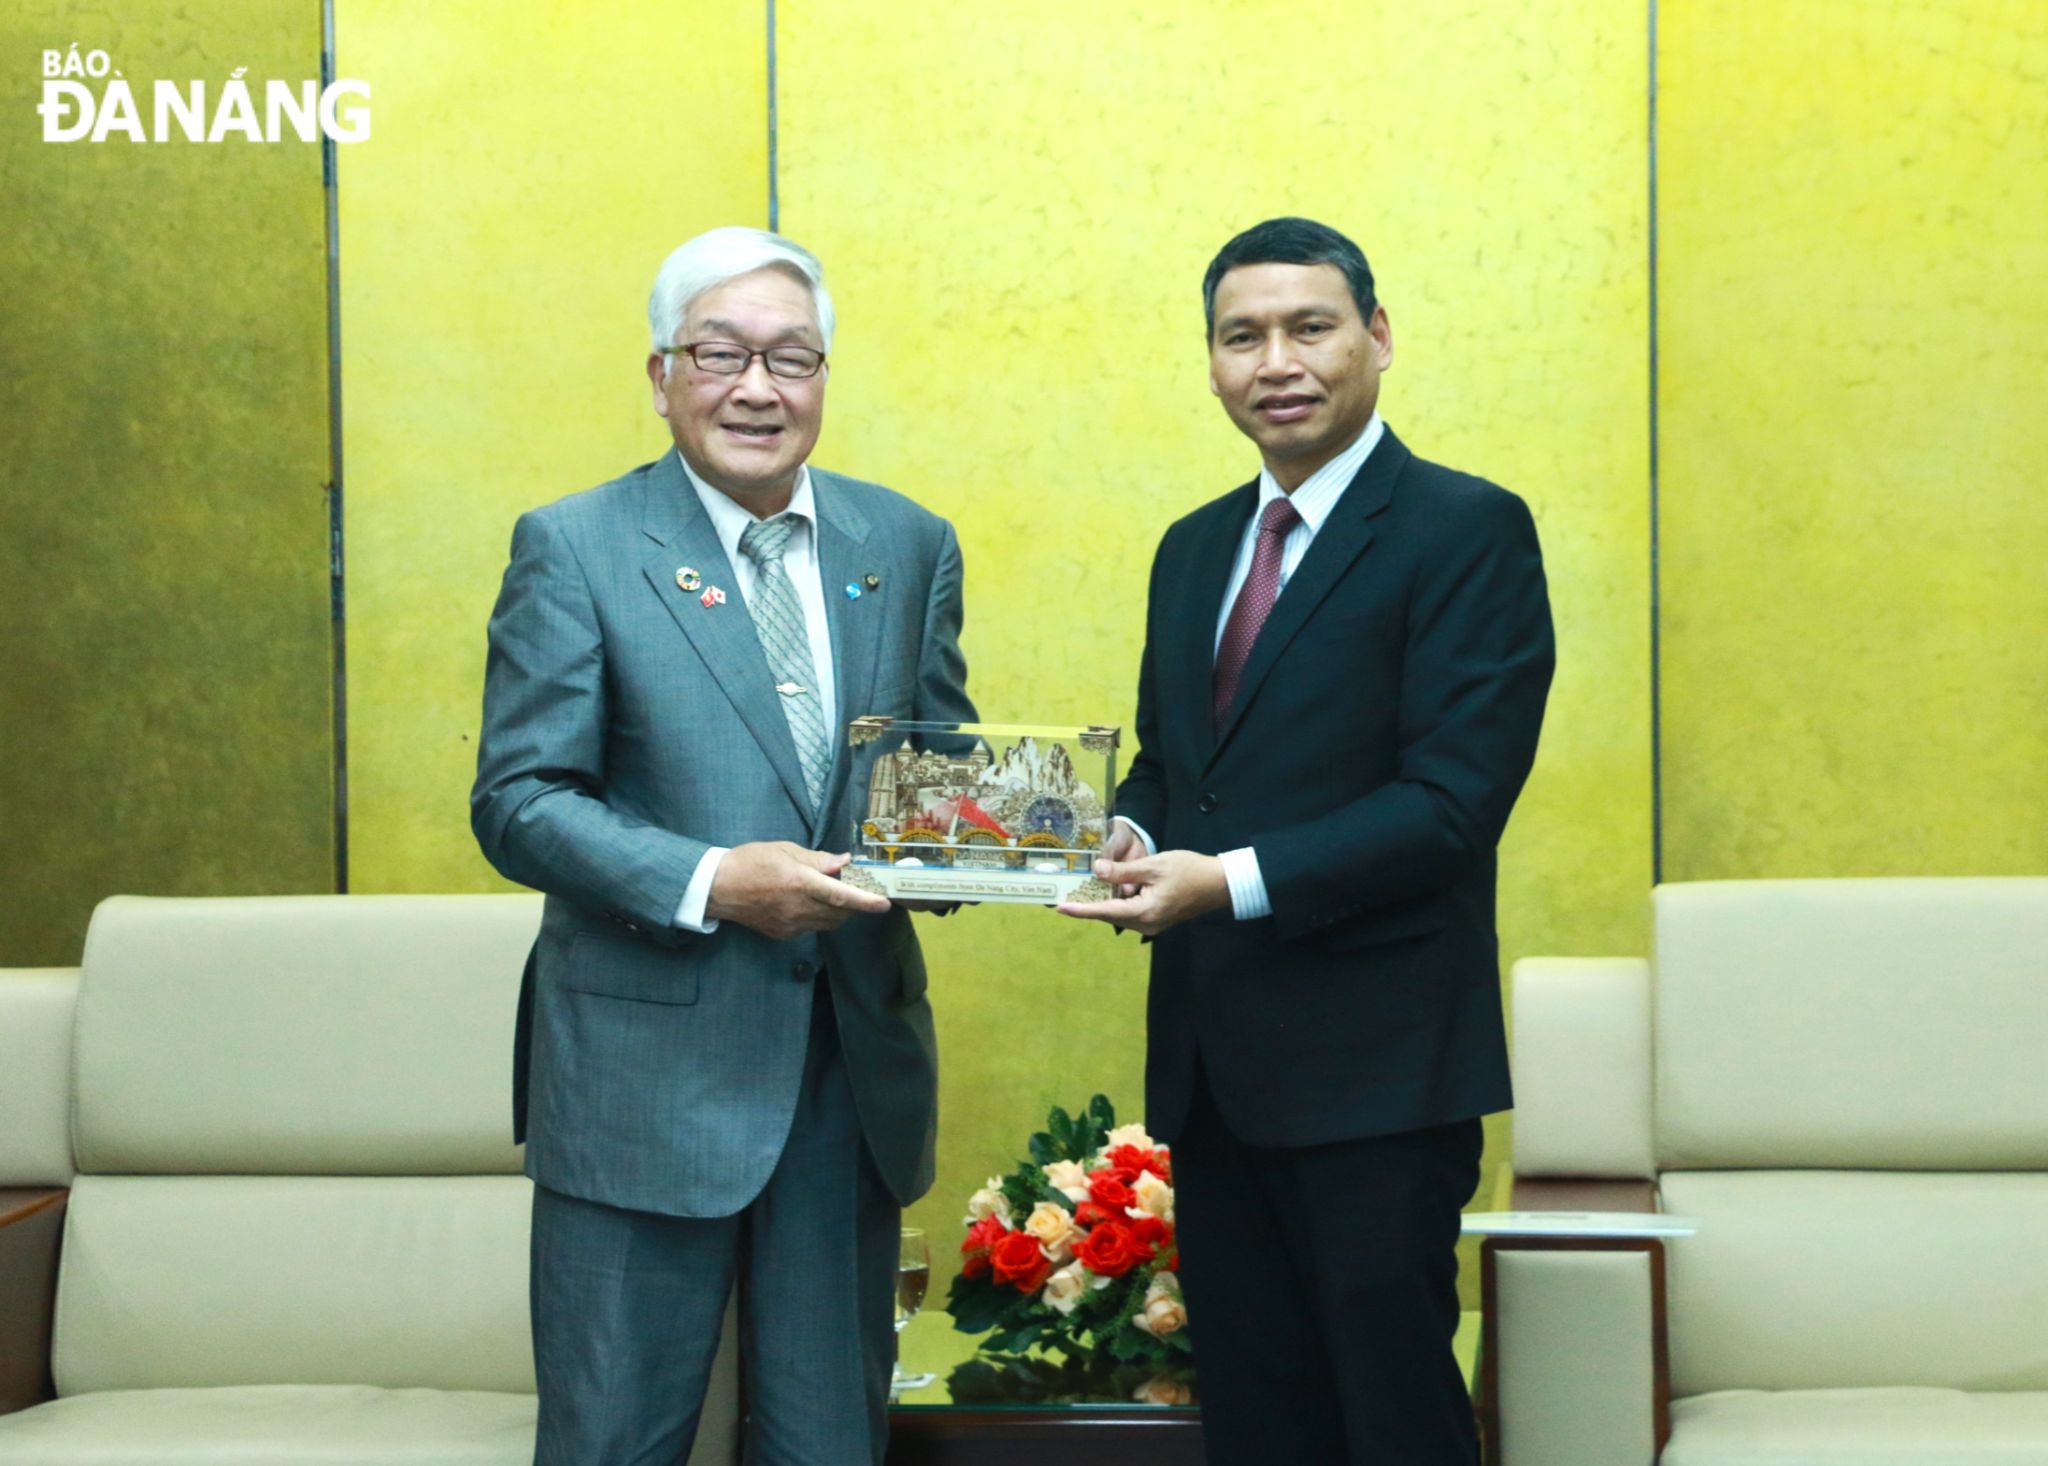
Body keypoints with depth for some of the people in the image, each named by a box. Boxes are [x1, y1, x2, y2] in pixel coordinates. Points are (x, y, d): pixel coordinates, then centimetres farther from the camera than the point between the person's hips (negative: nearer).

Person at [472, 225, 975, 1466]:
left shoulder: (911, 548, 9)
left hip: (857, 1066, 4)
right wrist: (710, 884, -22)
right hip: (647, 1069, -4)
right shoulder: (575, 550, -4)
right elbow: (519, 800, -8)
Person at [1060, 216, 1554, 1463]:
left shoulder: (1469, 532, -8)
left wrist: (1233, 880, -22)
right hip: (1212, 1061, 7)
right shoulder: (1194, 550, 15)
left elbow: (1454, 797, -16)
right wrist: (1129, 842, -2)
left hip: (1374, 1065, -7)